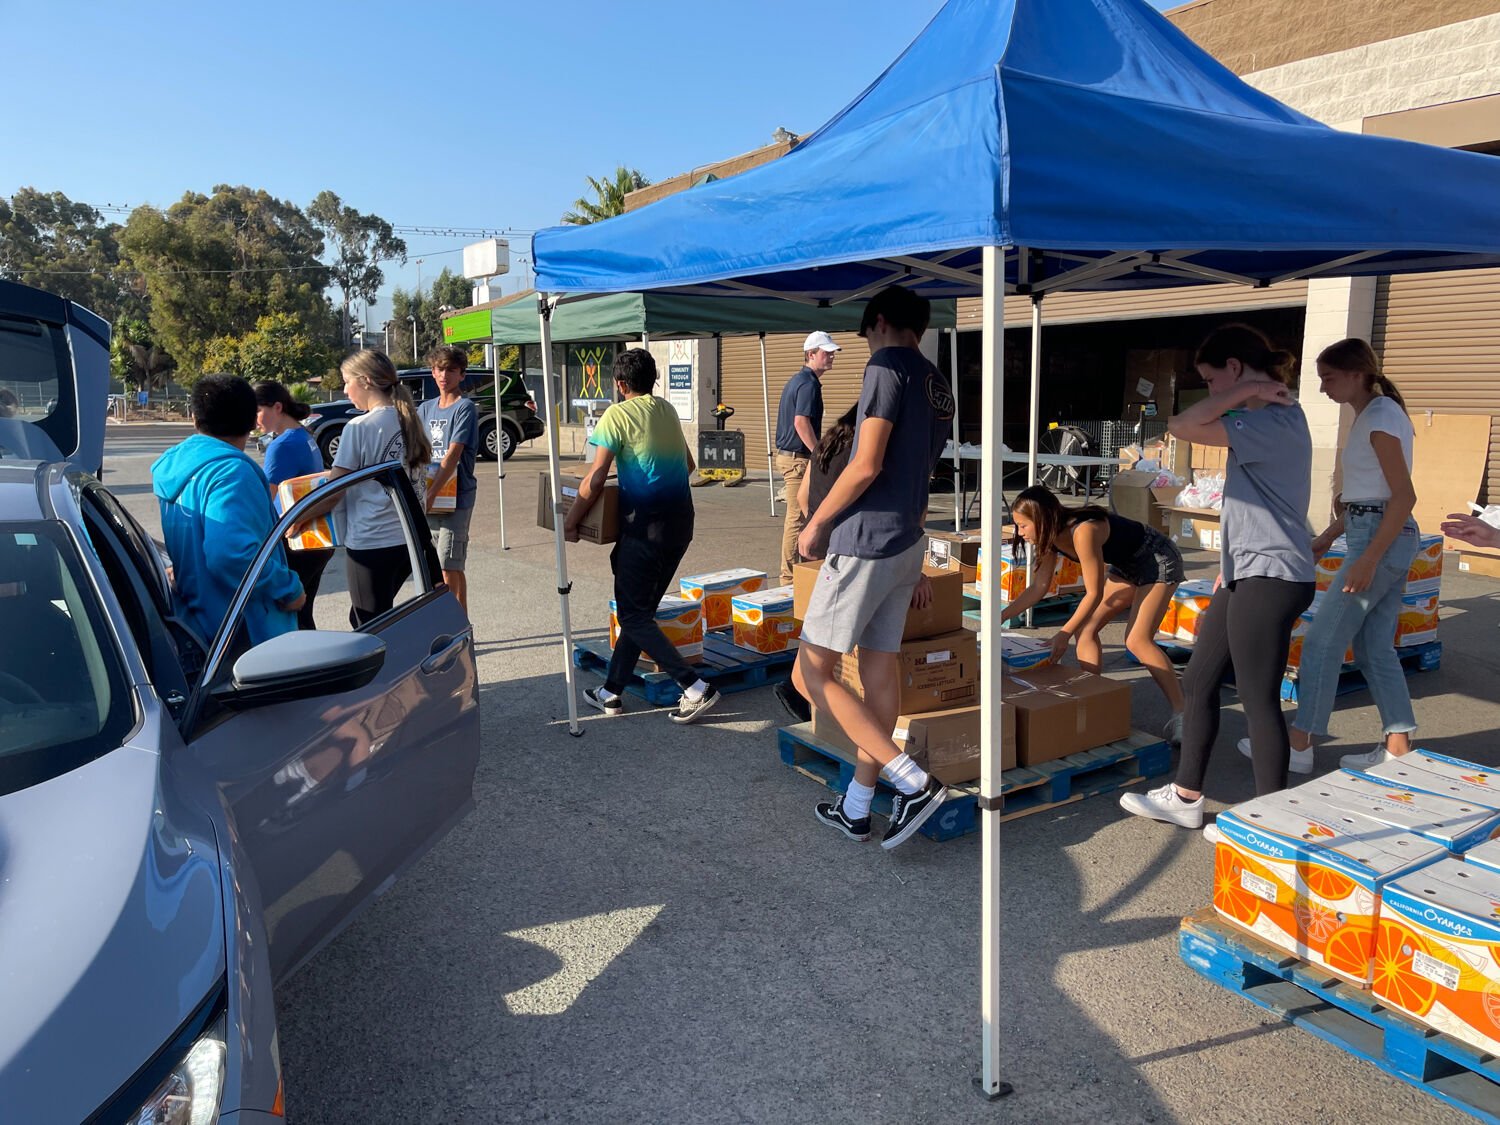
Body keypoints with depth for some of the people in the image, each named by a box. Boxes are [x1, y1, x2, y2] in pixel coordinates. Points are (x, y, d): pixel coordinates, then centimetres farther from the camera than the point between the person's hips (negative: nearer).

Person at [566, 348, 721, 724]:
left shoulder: (618, 415, -8)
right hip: (680, 520, 8)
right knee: (641, 609, 14)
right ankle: (612, 692, 21)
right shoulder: (668, 410, 13)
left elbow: (595, 480, -13)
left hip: (645, 525, -8)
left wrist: (570, 522, -3)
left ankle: (696, 688, -7)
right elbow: (688, 464, 24)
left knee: (634, 616, 0)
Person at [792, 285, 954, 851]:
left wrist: (816, 523, -7)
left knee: (810, 674, -3)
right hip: (907, 544, 9)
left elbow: (867, 466, -19)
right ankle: (856, 807, 20)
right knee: (881, 672, 11)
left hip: (865, 542, -9)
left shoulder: (888, 365, -10)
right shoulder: (938, 385, 17)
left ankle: (914, 782, -7)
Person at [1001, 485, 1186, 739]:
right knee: (1085, 628, 0)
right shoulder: (1052, 537, -9)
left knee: (1137, 640, -19)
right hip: (1127, 566, 9)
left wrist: (1064, 634, -26)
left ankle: (1180, 715, -12)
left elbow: (1094, 594, -29)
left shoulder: (1083, 532, -35)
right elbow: (1038, 588, -1)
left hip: (1160, 560, -9)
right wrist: (1000, 617, -6)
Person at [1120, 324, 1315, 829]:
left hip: (1270, 577, -11)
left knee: (1259, 698, -2)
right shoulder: (1262, 417, 16)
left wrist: (1244, 390, -16)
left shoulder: (1274, 421, -17)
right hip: (1247, 574, 11)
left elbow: (1182, 427, -26)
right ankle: (1185, 797, 23)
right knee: (1197, 682, 13)